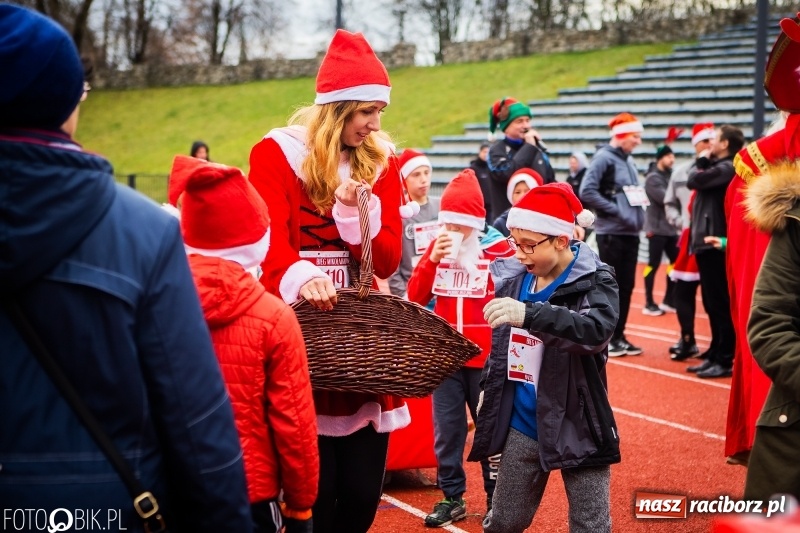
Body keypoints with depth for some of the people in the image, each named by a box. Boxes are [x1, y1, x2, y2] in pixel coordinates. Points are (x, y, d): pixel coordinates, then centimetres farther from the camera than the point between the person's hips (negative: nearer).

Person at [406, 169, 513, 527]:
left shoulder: (499, 249, -8)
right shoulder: (437, 247, 3)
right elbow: (415, 298, -1)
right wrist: (432, 259, -14)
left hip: (486, 359, -3)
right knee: (446, 432, 9)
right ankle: (452, 498, 22)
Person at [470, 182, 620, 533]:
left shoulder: (594, 280, -14)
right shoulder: (512, 277, 3)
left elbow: (597, 329, -35)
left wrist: (530, 314, -45)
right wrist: (487, 388, 14)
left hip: (577, 426, -5)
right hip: (522, 425, 5)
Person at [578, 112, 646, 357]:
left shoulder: (628, 160, 14)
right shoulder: (604, 158, -10)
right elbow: (587, 192, -18)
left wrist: (637, 214, 2)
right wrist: (615, 211, -18)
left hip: (631, 233, 8)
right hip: (611, 233, -8)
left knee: (626, 286, 10)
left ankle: (618, 336, 19)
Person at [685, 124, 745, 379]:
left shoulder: (726, 168, -12)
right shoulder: (717, 167, 19)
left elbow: (693, 181, -14)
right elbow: (698, 183, 15)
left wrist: (701, 162, 1)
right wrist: (703, 163, 10)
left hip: (715, 242, -10)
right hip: (706, 241, 10)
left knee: (720, 303, -7)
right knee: (712, 303, 14)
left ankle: (726, 360, -3)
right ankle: (715, 355, 20)